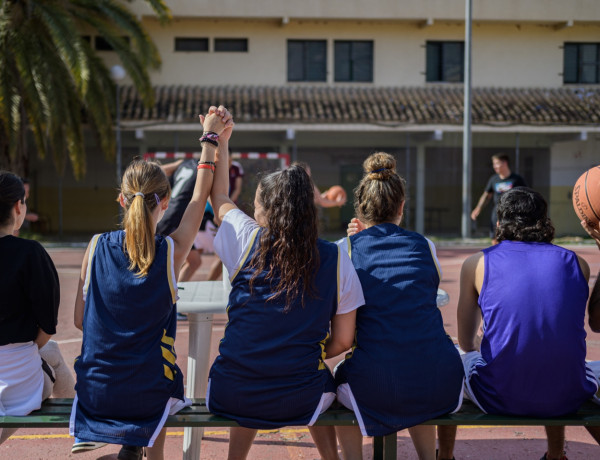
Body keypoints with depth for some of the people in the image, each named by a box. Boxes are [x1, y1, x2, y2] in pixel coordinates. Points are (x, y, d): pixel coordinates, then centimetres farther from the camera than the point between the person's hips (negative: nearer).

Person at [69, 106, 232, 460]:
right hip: (148, 396, -2)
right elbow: (202, 196, 1)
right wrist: (212, 138, 10)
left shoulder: (97, 246, -7)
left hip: (95, 392, 3)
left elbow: (80, 319, 1)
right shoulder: (172, 251, -13)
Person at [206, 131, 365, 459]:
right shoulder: (336, 260, -6)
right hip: (298, 403, 0)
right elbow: (343, 341, -1)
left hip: (230, 398, 0)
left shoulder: (248, 240, -6)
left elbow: (219, 200, 16)